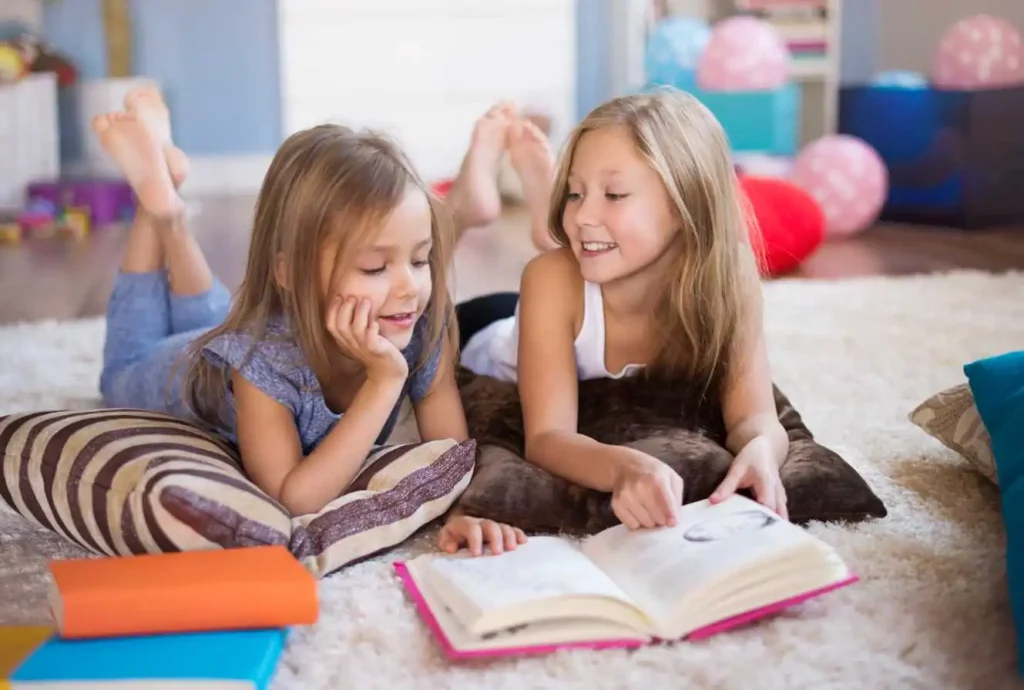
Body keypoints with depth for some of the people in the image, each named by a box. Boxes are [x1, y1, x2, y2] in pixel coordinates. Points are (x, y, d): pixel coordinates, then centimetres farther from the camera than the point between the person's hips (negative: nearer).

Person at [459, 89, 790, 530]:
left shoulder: (726, 278, -35)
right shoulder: (555, 278, -42)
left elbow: (754, 417, -38)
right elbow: (545, 438, -47)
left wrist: (759, 453, -64)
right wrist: (624, 466, -69)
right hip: (501, 388, -2)